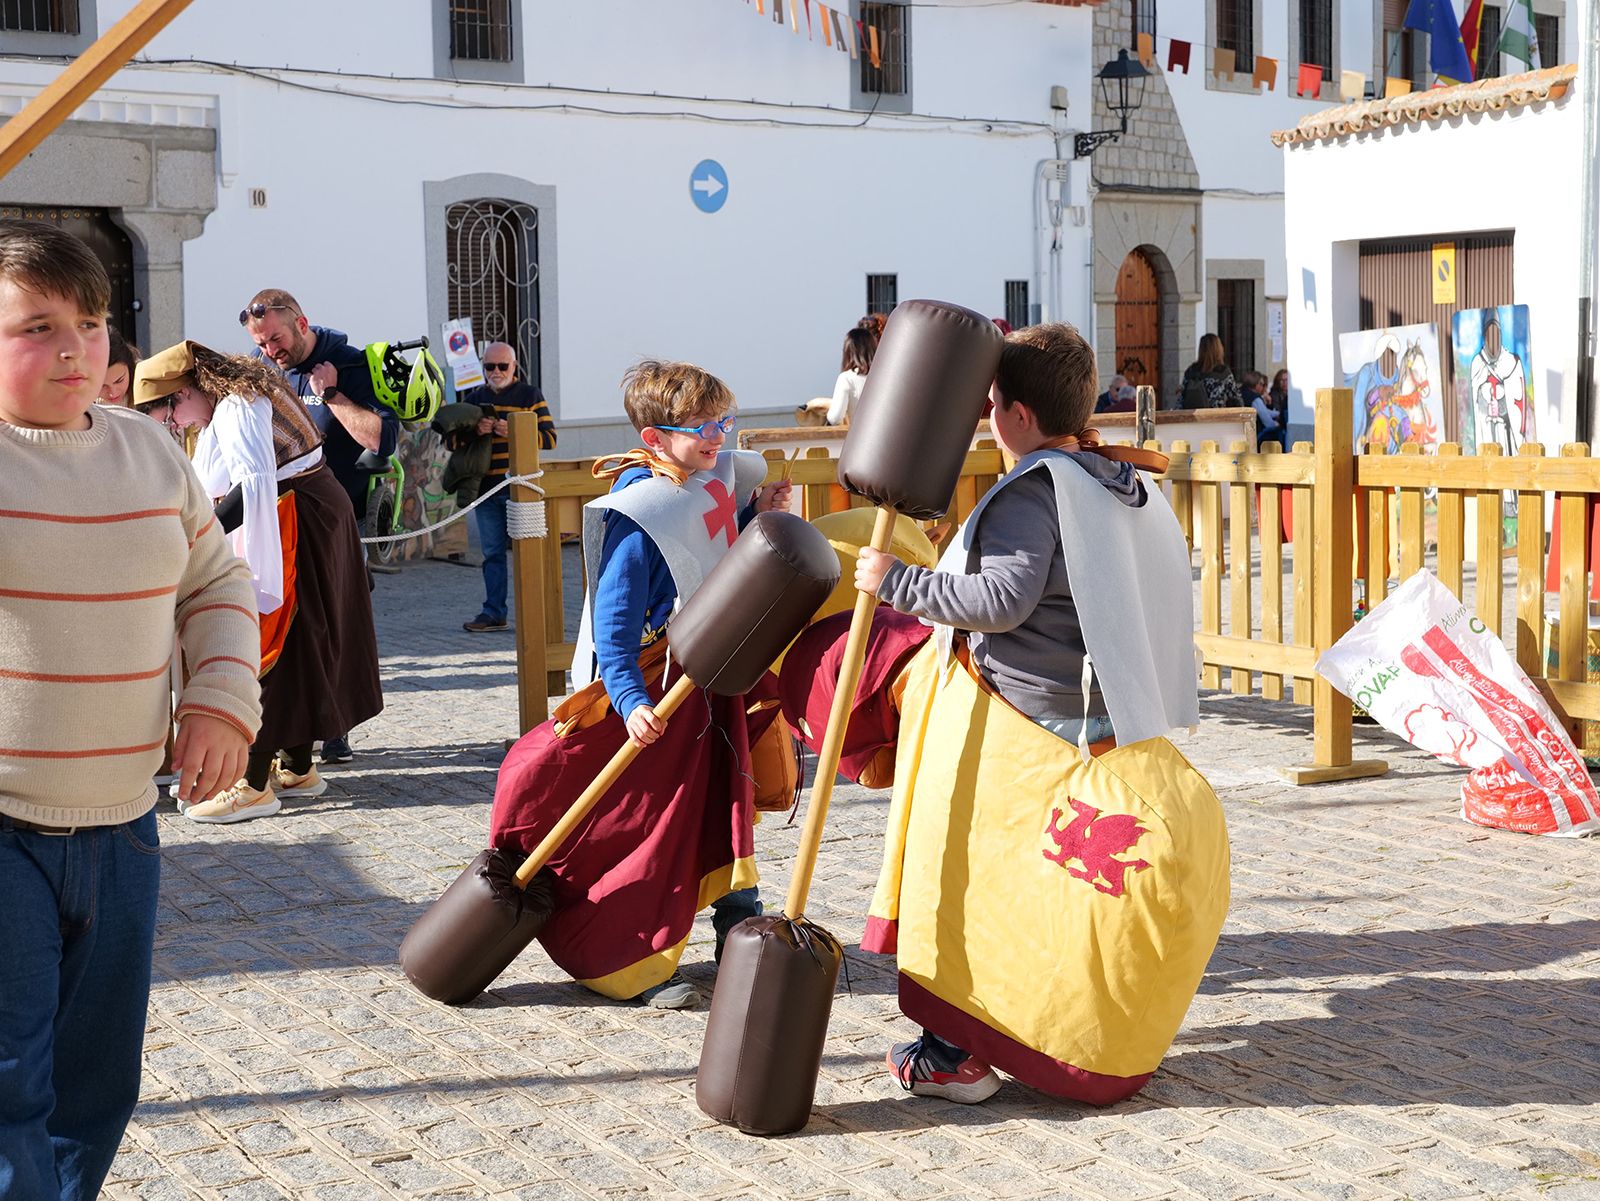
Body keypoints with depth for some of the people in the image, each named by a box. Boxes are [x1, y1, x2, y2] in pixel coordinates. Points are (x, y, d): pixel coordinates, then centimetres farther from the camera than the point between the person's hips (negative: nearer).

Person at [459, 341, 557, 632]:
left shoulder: (530, 395, 4)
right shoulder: (474, 399, 15)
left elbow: (549, 438, -4)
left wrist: (513, 432, -18)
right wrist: (474, 431, -10)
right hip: (485, 487, 4)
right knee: (492, 553, 9)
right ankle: (494, 612, 14)